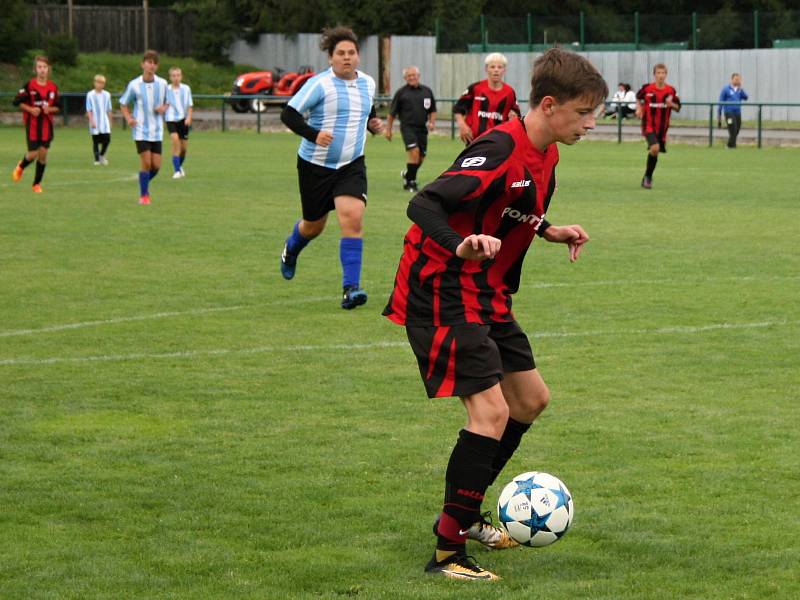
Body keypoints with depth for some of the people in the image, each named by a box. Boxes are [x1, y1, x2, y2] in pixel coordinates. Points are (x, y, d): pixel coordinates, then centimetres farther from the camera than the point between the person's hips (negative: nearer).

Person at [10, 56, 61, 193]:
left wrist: (50, 109, -11)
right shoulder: (29, 85, -7)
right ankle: (21, 167, 27)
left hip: (47, 124, 3)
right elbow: (17, 102, -3)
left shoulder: (53, 87, 2)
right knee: (33, 154, -8)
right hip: (32, 124, -3)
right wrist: (30, 109, -15)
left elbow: (58, 107, 10)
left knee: (43, 154, -1)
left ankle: (37, 183, 13)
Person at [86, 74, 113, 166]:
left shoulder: (107, 95, 7)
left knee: (107, 139, -5)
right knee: (96, 141, 1)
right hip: (95, 124, -3)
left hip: (105, 123, 3)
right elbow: (89, 110, -3)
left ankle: (102, 155, 19)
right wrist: (92, 121, -11)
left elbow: (109, 110, 13)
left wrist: (110, 122, 13)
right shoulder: (90, 95, -3)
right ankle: (97, 159, 10)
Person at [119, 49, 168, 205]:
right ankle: (143, 195, 6)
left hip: (156, 131, 3)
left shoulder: (162, 84, 0)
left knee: (156, 165, 0)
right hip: (141, 130, -3)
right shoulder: (134, 85, -6)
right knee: (146, 162, -11)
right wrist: (128, 118, -11)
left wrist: (163, 108, -8)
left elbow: (167, 102, 15)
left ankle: (145, 184, 30)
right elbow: (123, 103, 5)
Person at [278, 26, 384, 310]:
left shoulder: (367, 83, 5)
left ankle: (351, 287, -18)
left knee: (353, 218, -19)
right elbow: (289, 114, -14)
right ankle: (291, 249, 50)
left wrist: (373, 123, 3)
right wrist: (313, 135, -28)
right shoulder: (319, 84, -13)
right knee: (314, 225, 12)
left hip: (352, 164, 3)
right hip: (316, 164, -3)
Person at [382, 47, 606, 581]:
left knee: (531, 399, 17)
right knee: (492, 410, -17)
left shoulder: (544, 154, 7)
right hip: (444, 293, -10)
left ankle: (464, 515, 29)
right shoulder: (501, 151, -23)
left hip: (487, 296, 10)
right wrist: (461, 247, -47)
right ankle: (449, 552, -11)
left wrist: (550, 231, 12)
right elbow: (424, 204, -31)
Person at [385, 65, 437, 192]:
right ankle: (411, 182, -11)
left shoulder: (427, 91, 12)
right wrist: (388, 130, 6)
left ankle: (406, 174, 33)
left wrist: (432, 122, 3)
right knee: (414, 151, -22)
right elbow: (392, 113, 7)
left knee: (420, 157, 5)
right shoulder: (401, 92, 3)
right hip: (408, 126, -4)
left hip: (422, 128, 4)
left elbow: (432, 110, 21)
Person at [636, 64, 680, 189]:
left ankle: (647, 177, 30)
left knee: (655, 152, 10)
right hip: (649, 125, -3)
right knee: (655, 148, -23)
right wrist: (639, 108, -1)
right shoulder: (647, 88, -6)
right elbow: (638, 98, 15)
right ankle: (648, 177, -7)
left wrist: (671, 104, -16)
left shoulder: (671, 91, -2)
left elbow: (678, 108, 5)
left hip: (662, 127, 3)